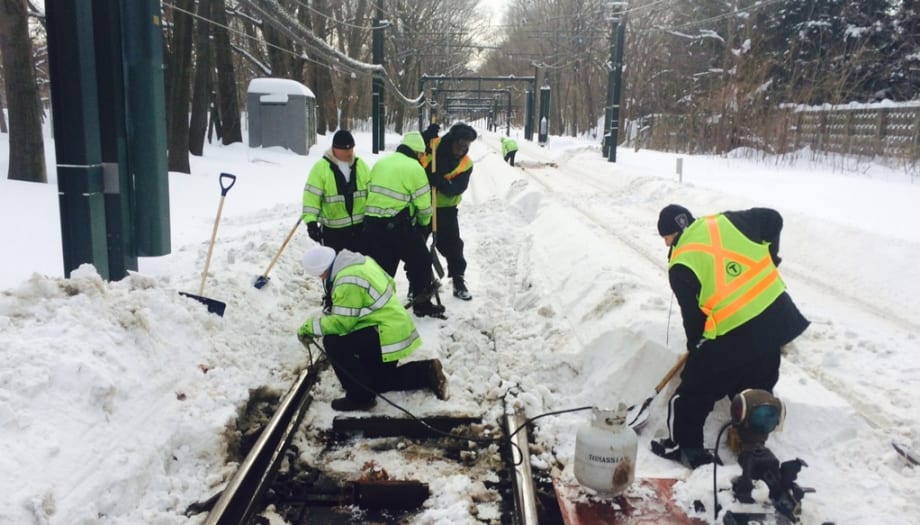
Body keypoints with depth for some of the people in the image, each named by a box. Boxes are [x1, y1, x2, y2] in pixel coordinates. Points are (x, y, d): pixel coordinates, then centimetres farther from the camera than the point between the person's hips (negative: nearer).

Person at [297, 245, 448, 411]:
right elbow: (390, 284, 17)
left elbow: (341, 322, -22)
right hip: (398, 328, 10)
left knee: (333, 342, -17)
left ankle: (361, 396, -6)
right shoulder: (358, 261, 5)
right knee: (374, 380, 23)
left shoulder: (348, 282, -24)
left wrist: (310, 326, -9)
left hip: (388, 335, -10)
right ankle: (427, 372, 20)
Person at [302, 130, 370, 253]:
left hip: (360, 225, 4)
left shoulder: (360, 164, 2)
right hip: (333, 228, -4)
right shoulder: (321, 167, -11)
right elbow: (312, 196, -14)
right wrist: (311, 221, -22)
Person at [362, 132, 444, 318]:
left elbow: (370, 191, 17)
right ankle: (422, 304, 21)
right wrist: (424, 223, 14)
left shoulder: (380, 163, 15)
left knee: (381, 267, 15)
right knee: (420, 261, 13)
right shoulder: (414, 168, -7)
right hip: (398, 226, -6)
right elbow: (423, 204, -5)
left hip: (371, 224, 6)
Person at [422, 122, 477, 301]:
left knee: (452, 244, 2)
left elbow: (456, 189, -20)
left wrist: (441, 183, -40)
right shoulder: (430, 146, -15)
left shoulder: (466, 164, -10)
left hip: (445, 208, 1)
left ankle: (459, 282, 17)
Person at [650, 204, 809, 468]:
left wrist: (695, 345, 15)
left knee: (696, 388, 13)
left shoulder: (680, 265, -7)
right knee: (759, 388, 23)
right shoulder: (725, 222, 3)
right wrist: (768, 259, 19)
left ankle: (684, 446, 24)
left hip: (733, 337, -6)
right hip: (776, 317, 6)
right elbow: (773, 219, 7)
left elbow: (692, 313, -3)